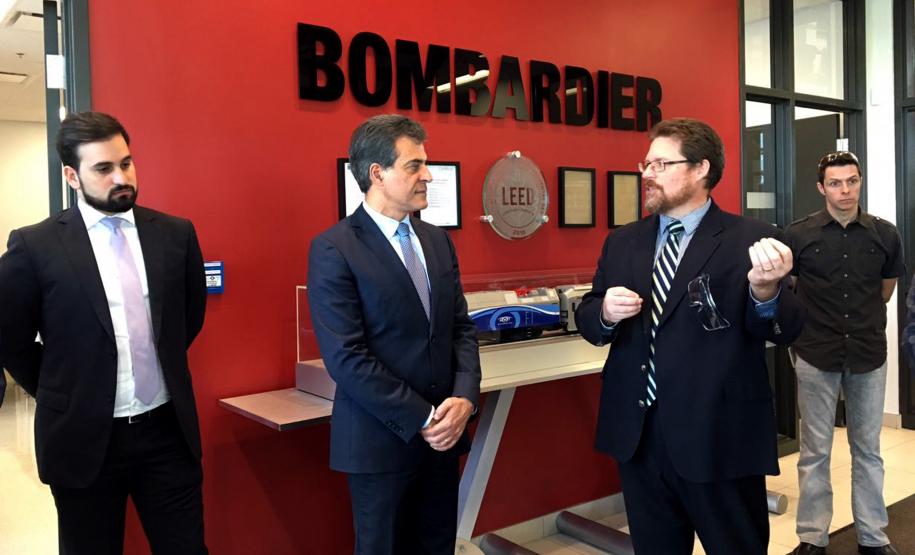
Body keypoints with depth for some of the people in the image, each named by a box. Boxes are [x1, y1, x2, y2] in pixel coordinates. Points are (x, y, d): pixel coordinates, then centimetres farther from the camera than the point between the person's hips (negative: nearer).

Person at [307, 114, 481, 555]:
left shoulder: (437, 240, 8)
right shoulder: (334, 249, -13)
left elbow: (462, 328, 8)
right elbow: (346, 357, -18)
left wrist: (465, 397, -8)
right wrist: (421, 419, -16)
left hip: (442, 433, 6)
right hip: (381, 440, -6)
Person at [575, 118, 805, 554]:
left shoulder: (752, 239, -7)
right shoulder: (622, 242, 7)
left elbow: (785, 332, -12)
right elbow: (588, 322, 10)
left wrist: (765, 290, -34)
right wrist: (605, 313, -14)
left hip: (720, 438, -4)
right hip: (637, 435, 5)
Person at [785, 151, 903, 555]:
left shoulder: (884, 235, 0)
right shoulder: (799, 235, -7)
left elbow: (885, 290, 17)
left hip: (869, 355, 2)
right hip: (816, 355, -2)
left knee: (868, 449, 13)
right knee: (815, 451, 6)